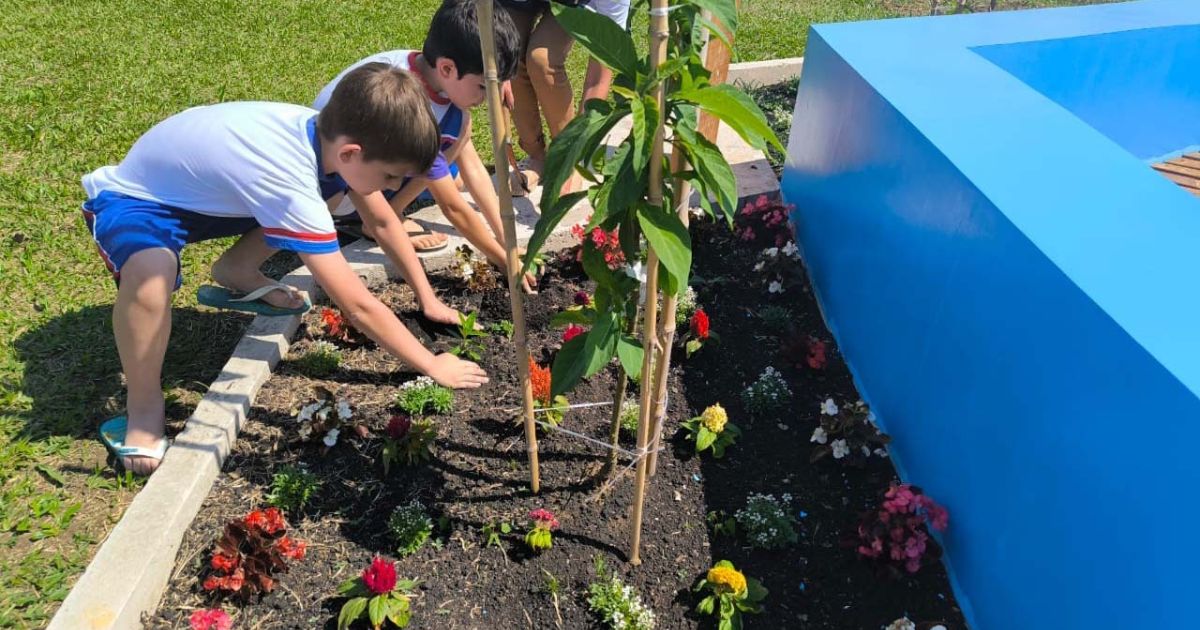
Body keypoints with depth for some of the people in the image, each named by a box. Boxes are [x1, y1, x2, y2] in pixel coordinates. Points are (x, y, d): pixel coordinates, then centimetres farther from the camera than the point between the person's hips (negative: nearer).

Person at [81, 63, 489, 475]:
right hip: (133, 200, -7)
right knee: (151, 272, -40)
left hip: (201, 184, 7)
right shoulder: (290, 185, -40)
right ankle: (143, 411, -13)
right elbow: (359, 307, -36)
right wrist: (433, 366, -27)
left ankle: (236, 272, 16)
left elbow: (384, 221, 1)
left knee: (336, 191, 2)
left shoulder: (332, 131, -17)